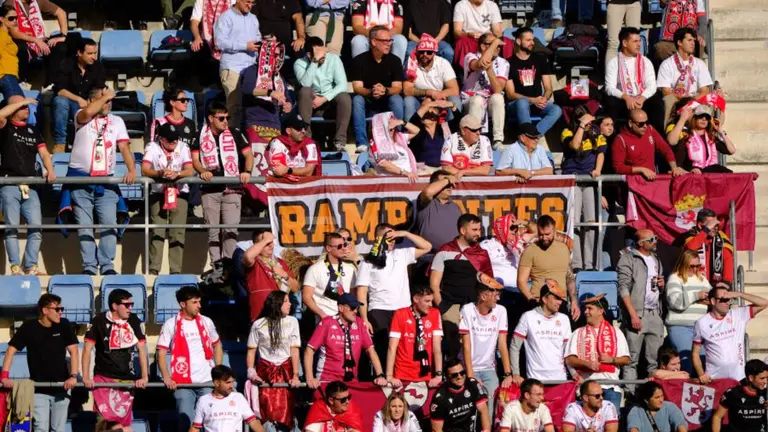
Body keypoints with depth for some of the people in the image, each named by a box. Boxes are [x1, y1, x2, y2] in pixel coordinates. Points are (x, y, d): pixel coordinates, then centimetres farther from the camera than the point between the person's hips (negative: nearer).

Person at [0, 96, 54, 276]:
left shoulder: (33, 131, 18)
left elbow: (44, 153, 10)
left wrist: (50, 170, -9)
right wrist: (22, 102, -9)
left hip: (30, 186, 4)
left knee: (36, 227, -4)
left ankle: (31, 266, 0)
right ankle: (15, 267, -6)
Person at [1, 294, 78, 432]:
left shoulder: (64, 325, -3)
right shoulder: (29, 327, -8)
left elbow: (73, 351, -5)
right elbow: (11, 349, -8)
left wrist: (73, 376, -18)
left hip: (61, 387, 2)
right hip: (38, 389, -2)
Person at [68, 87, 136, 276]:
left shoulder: (117, 121, 13)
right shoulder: (82, 118, 2)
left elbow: (124, 147, 4)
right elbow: (88, 112, -24)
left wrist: (132, 170, -12)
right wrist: (105, 96, -9)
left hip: (106, 181, 3)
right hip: (81, 179, -2)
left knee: (109, 223, -6)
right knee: (84, 225, -1)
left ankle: (107, 265, -4)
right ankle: (89, 266, 0)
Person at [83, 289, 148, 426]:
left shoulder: (134, 321, 4)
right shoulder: (99, 321, -5)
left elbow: (141, 348, 4)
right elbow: (87, 349, -5)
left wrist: (144, 377, -4)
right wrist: (86, 378, -12)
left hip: (127, 380, 3)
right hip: (104, 379, -3)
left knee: (125, 422, 4)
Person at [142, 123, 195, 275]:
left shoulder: (183, 148, -1)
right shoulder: (152, 148, -5)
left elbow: (190, 171, -12)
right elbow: (144, 170, -17)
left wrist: (176, 174, -33)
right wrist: (160, 173, -35)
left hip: (180, 193, 1)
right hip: (158, 193, -1)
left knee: (178, 232, -4)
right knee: (157, 231, -9)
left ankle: (176, 271, -1)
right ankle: (153, 270, -8)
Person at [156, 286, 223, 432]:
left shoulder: (206, 322, 8)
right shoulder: (171, 325, -3)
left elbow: (217, 345, 19)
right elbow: (161, 352, -3)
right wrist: (166, 377, -15)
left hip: (207, 381, 3)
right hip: (183, 383, -3)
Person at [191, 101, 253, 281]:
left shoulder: (234, 133, 7)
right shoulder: (201, 135, 7)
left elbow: (248, 154, 7)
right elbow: (195, 158, 5)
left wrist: (247, 171, -11)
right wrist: (202, 171, -15)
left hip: (232, 188, -1)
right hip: (210, 190, 1)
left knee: (230, 229, -8)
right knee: (213, 230, 2)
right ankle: (217, 267, 5)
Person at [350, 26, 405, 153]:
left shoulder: (395, 60, -4)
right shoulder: (359, 60, -8)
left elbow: (397, 88, -12)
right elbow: (357, 88, -15)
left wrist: (385, 90, -35)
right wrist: (371, 92, -37)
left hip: (387, 104, 1)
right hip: (367, 104, -1)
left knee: (397, 99, -29)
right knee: (357, 99, -31)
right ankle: (362, 143, -35)